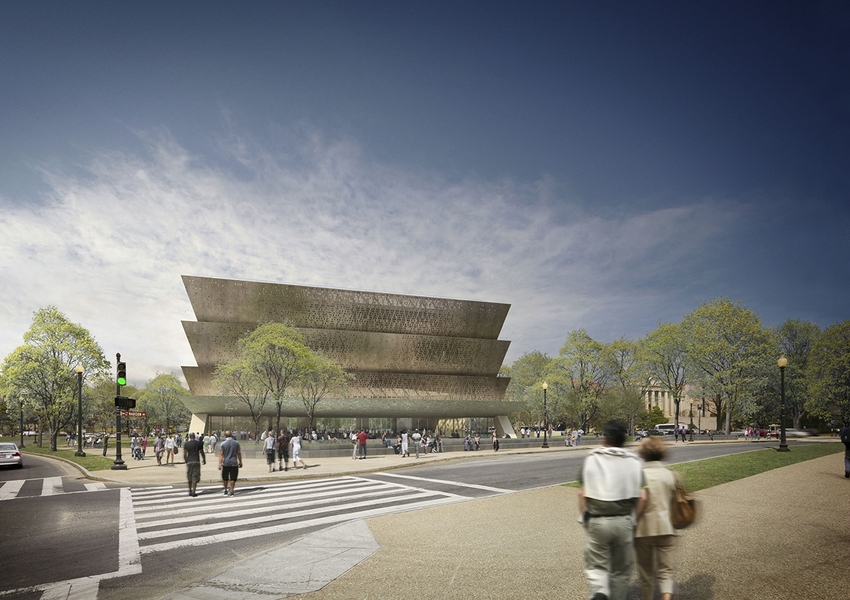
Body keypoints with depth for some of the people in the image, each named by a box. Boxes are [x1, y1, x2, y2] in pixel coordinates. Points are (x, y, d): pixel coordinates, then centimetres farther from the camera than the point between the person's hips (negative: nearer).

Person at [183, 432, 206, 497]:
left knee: (189, 478, 14)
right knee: (195, 477, -1)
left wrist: (186, 461, 15)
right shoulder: (199, 443, 0)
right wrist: (204, 460, 19)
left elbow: (184, 455, -1)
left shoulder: (186, 444, 2)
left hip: (189, 462, 2)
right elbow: (202, 453, 4)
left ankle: (190, 491, 22)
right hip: (196, 461, -2)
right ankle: (193, 492, -5)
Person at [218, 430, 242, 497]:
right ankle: (231, 492, 4)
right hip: (234, 463, 1)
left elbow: (221, 455, -10)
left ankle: (225, 491, 23)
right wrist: (240, 462, 11)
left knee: (225, 478, 16)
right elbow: (239, 453, 3)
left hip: (226, 464, 0)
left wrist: (220, 464, -12)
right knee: (233, 478, 6)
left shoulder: (223, 444, -4)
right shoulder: (236, 443, 2)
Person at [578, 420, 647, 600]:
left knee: (596, 566, 10)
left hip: (596, 521, -1)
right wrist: (633, 518, 9)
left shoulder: (591, 458, -3)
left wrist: (584, 517, 5)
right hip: (623, 521, 1)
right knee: (621, 569, 17)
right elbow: (641, 497, -3)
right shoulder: (633, 461, 0)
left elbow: (583, 493, -4)